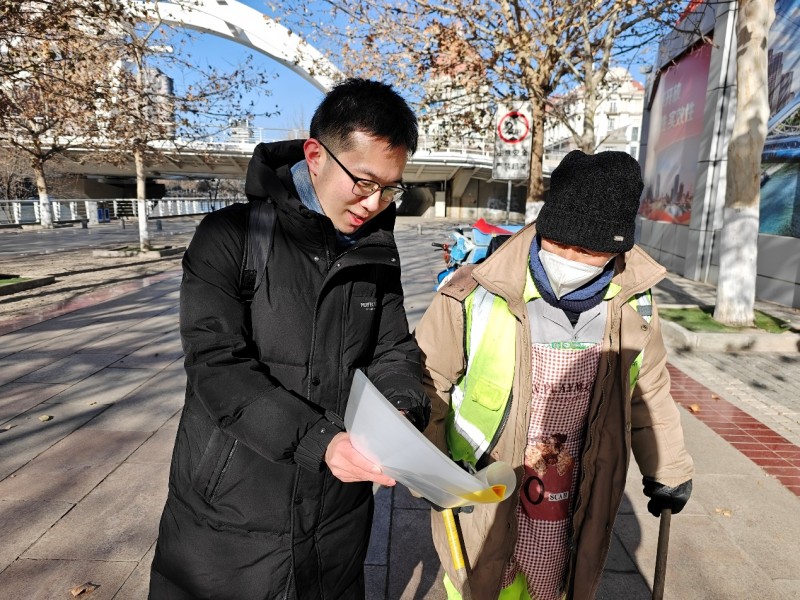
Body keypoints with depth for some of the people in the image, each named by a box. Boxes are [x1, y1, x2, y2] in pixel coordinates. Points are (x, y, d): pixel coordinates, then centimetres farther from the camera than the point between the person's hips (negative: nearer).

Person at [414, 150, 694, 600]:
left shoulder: (632, 302, -8)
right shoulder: (476, 296, -23)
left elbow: (648, 389, 8)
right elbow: (425, 379, -11)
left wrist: (667, 470, 17)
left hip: (572, 507, 4)